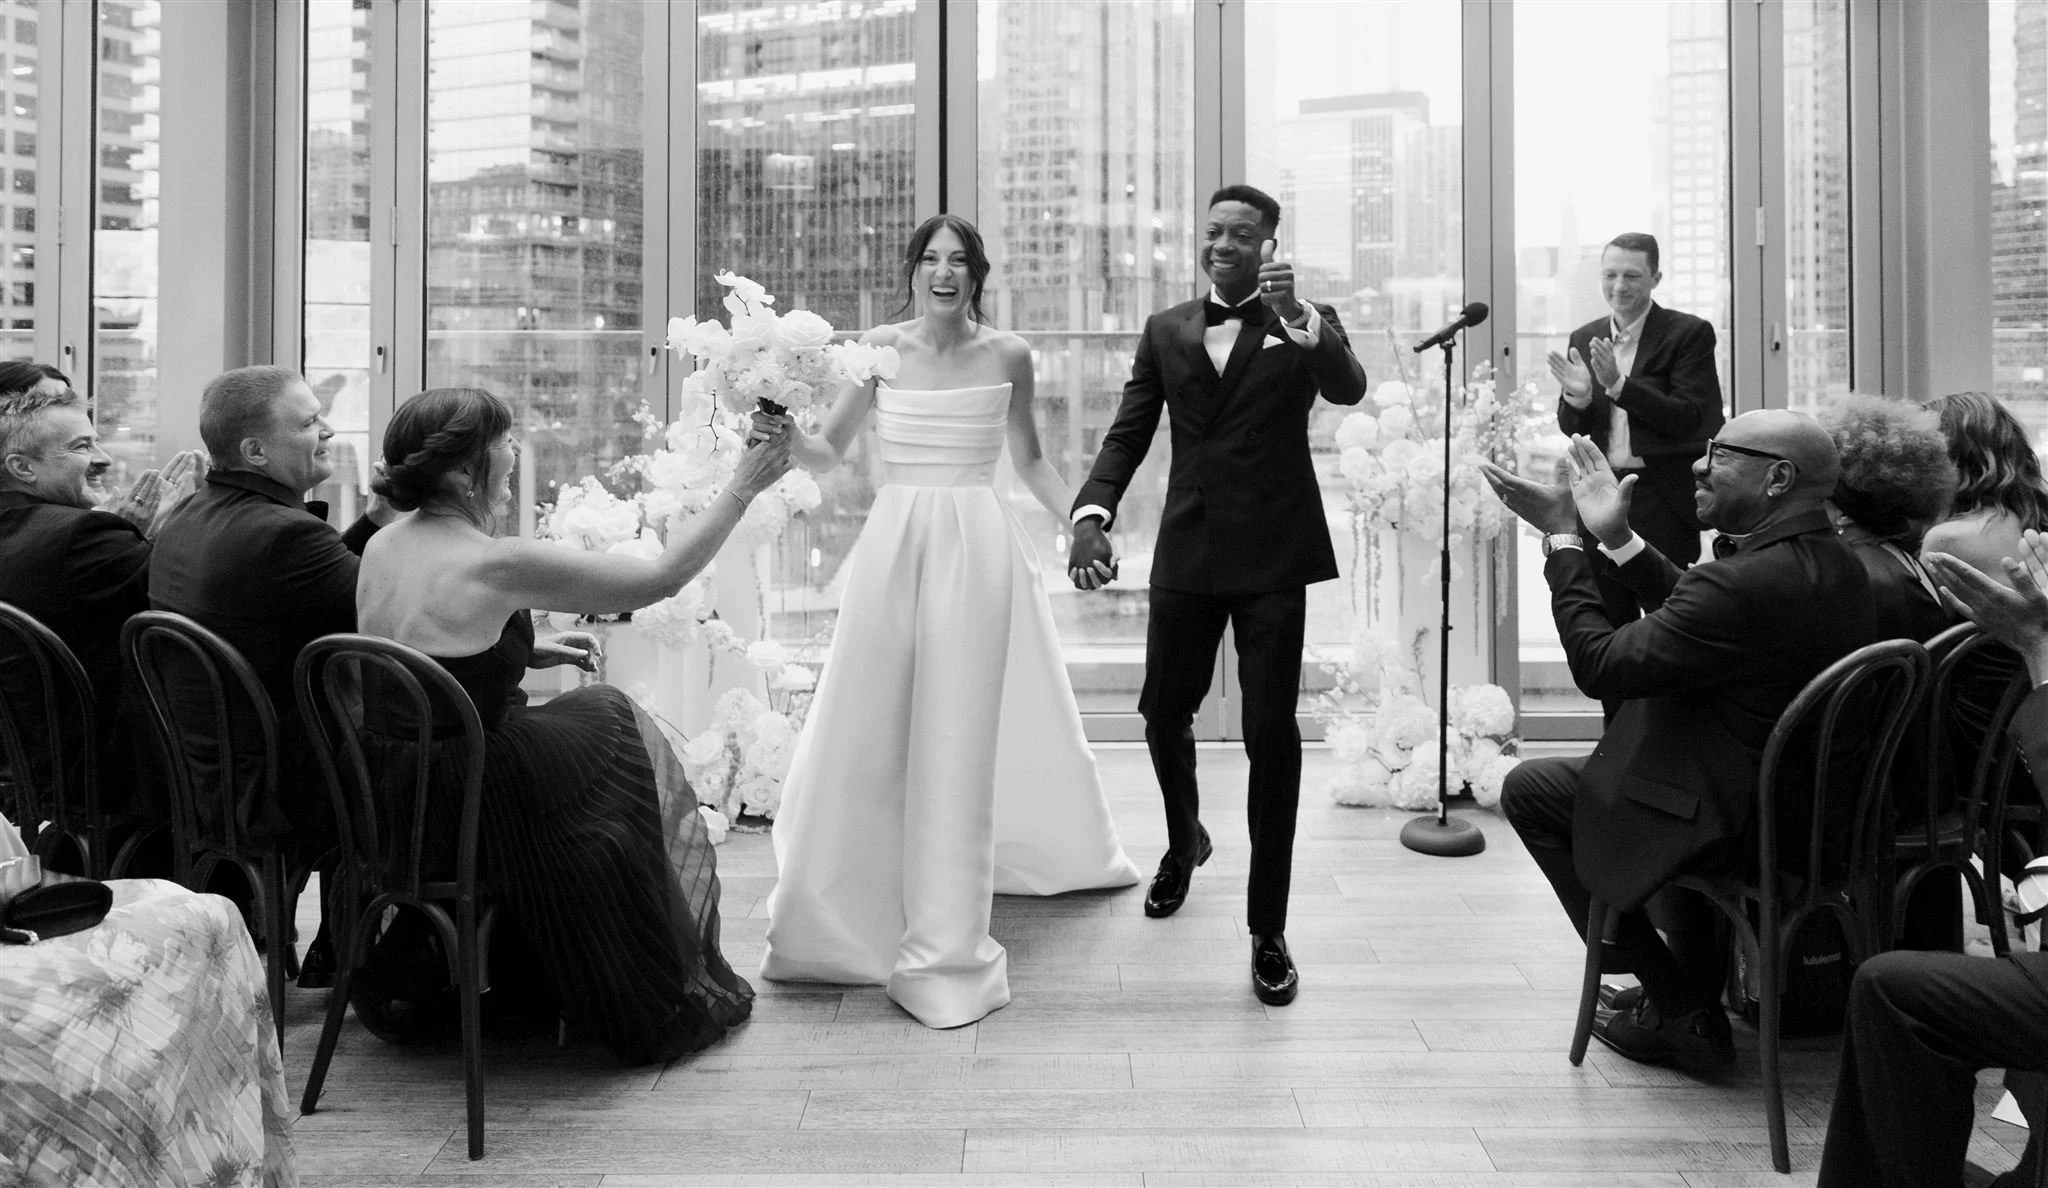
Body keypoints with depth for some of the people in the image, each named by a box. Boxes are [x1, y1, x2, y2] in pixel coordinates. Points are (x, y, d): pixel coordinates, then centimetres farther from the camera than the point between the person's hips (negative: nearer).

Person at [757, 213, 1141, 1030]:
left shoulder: (1007, 356, 4)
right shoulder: (878, 348, 3)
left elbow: (1029, 459, 15)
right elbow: (828, 453, 5)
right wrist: (788, 439, -15)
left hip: (978, 545, -1)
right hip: (894, 543, 1)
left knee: (959, 734, 1)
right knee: (866, 727, 2)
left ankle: (943, 944, 11)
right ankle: (837, 912, 22)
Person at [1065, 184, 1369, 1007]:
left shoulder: (1305, 324, 3)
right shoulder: (1166, 330, 10)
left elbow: (1349, 388, -17)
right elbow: (1128, 435, 5)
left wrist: (1297, 314, -33)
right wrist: (1092, 514, -12)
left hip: (1273, 556, -3)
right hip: (1187, 553, 3)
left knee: (1272, 732, -3)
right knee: (1163, 713, 13)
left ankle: (1268, 930, 7)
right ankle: (1184, 840, 45)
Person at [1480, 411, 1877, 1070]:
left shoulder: (1748, 582, -29)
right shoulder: (1836, 560, 1)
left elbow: (1601, 665, -23)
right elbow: (1689, 617, 11)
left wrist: (1563, 540, -14)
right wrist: (1617, 537, 8)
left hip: (1750, 822, -9)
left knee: (1529, 789, 4)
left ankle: (1677, 1010, 11)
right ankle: (1695, 985, 37)